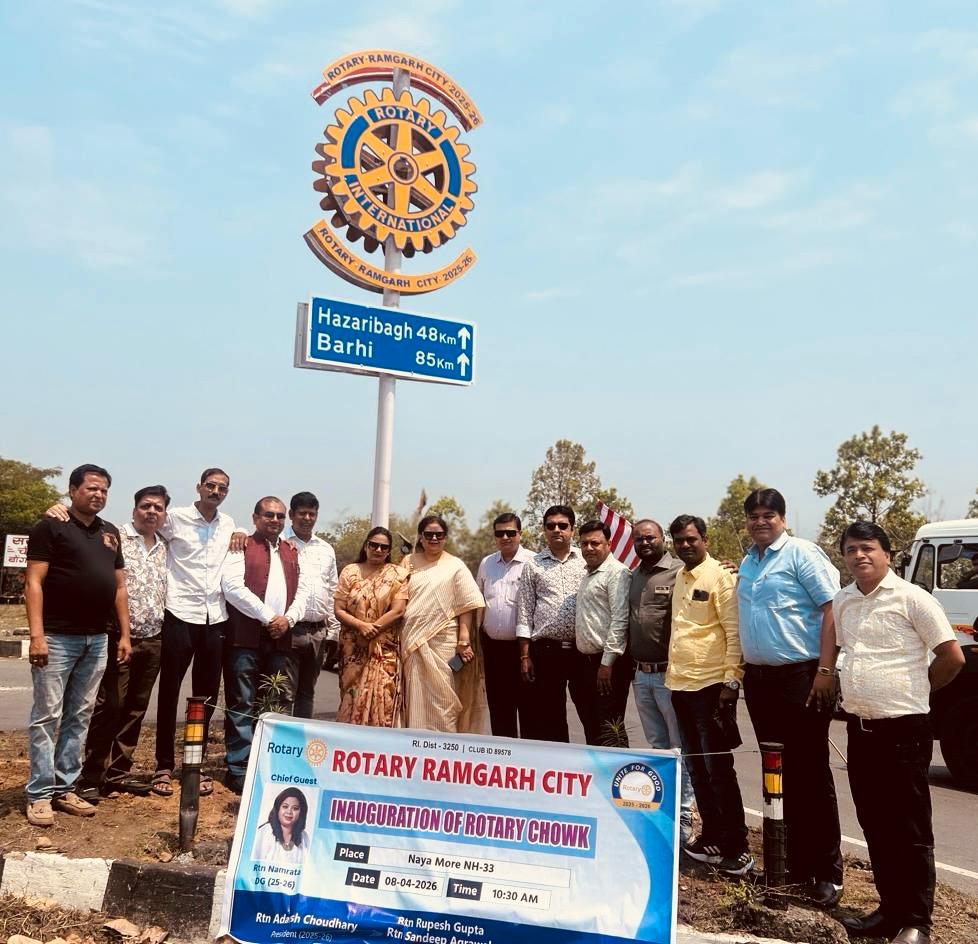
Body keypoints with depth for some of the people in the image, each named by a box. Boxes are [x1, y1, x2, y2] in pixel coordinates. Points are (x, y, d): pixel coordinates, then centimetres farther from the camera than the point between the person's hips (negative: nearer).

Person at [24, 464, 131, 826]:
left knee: (79, 716, 10)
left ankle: (64, 788, 19)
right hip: (57, 637, -6)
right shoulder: (51, 527, -4)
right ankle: (39, 794, 7)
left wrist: (125, 634, 10)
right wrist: (36, 634, -18)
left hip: (97, 640, 6)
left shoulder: (110, 532, 14)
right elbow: (34, 583, -10)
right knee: (47, 716, -1)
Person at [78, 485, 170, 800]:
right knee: (109, 706, -2)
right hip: (120, 637, -6)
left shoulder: (164, 549, 14)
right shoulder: (115, 537, -5)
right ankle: (92, 777, 8)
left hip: (153, 641, 6)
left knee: (136, 709, 11)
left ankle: (118, 772, 21)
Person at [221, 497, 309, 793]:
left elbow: (303, 591, 13)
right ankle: (238, 770, 7)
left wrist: (288, 618, -6)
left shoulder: (293, 552, 17)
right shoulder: (241, 547, 2)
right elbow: (232, 586, -12)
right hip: (245, 636, -5)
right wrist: (267, 617, -14)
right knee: (241, 705, -1)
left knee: (283, 704, 6)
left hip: (281, 637, 5)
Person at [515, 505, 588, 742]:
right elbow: (524, 613, 6)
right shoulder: (533, 565, 8)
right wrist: (524, 656, 1)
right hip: (546, 651, 0)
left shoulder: (586, 560, 7)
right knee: (548, 718, 7)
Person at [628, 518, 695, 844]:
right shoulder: (633, 577, 13)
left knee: (680, 749, 2)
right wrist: (628, 666, 15)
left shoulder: (679, 572, -10)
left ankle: (683, 819, 11)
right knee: (657, 747, 16)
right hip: (641, 675, 7)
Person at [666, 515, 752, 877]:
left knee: (718, 768, -2)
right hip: (681, 685, 8)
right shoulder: (680, 578, 14)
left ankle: (736, 849, 8)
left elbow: (735, 632, -13)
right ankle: (711, 838, 26)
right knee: (697, 768, 14)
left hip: (710, 685, -8)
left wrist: (731, 682, -17)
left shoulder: (720, 576, -9)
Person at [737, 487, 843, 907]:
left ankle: (827, 873, 10)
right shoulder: (748, 563, 14)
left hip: (800, 676, -7)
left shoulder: (801, 553, -8)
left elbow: (831, 609, -14)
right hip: (758, 678, 7)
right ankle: (794, 863, 24)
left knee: (811, 775, -1)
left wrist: (825, 671, -20)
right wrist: (741, 670, 17)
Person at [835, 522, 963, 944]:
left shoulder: (911, 598, -9)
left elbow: (953, 657, -7)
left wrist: (914, 691, 2)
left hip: (904, 730, -6)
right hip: (861, 729, 6)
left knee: (910, 831, 3)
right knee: (876, 828, 14)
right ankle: (891, 910, 27)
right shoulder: (842, 602, 9)